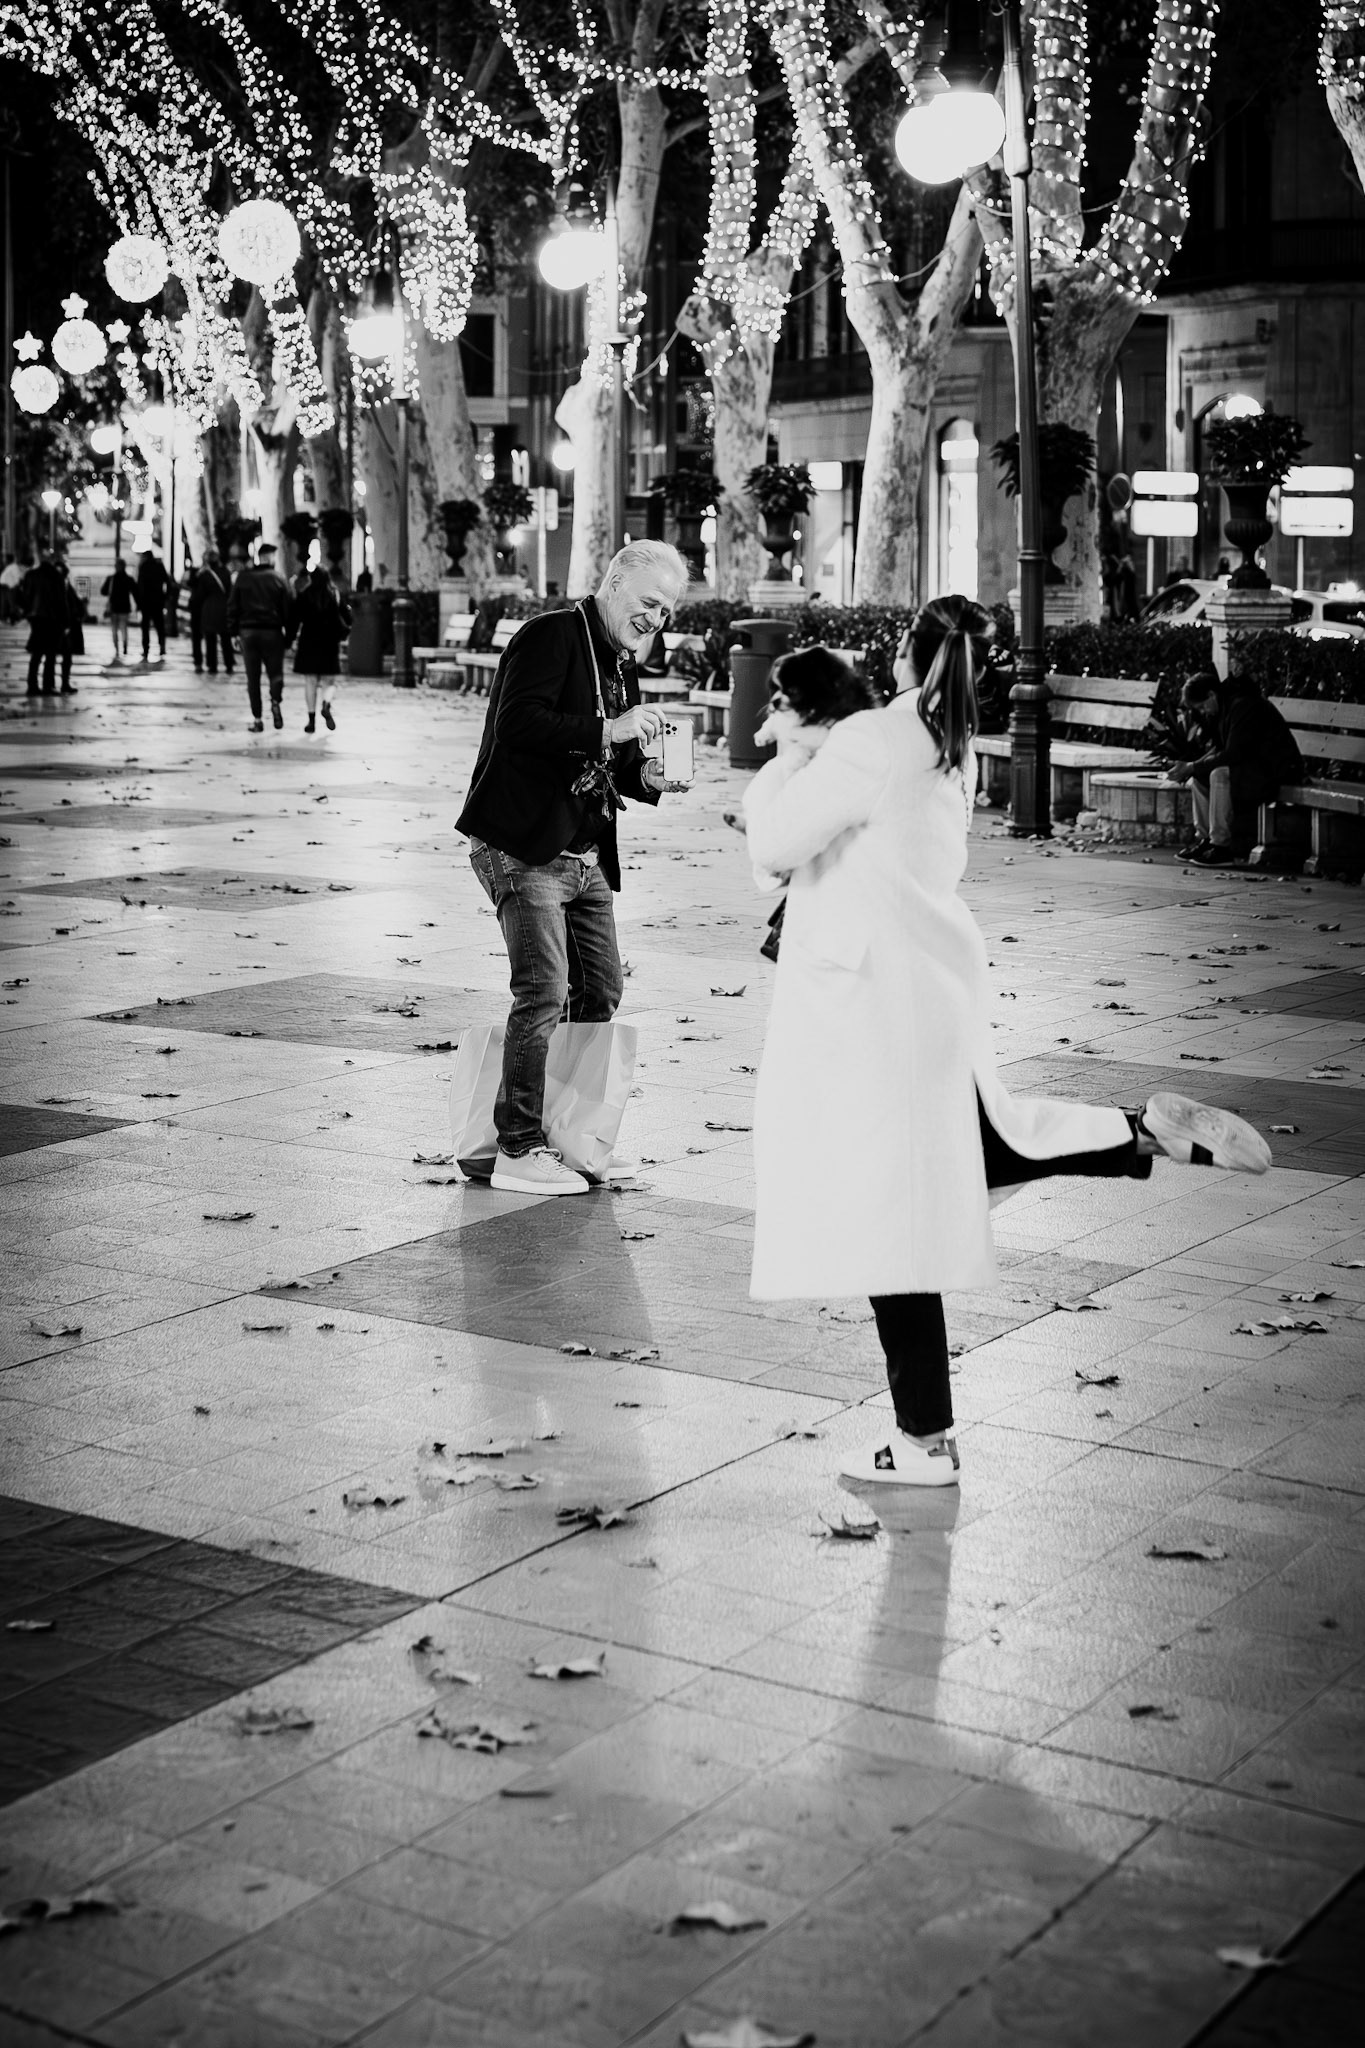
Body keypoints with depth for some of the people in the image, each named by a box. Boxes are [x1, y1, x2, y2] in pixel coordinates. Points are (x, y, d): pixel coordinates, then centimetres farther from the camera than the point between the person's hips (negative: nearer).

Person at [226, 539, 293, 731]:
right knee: (276, 672, 11)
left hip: (248, 631, 1)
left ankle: (257, 719, 3)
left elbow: (233, 605, 3)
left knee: (253, 677, 6)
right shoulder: (278, 579, -2)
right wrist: (289, 634, 2)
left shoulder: (243, 578, 2)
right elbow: (287, 609, -3)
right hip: (272, 631, -1)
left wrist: (233, 629, 10)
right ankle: (276, 701, -17)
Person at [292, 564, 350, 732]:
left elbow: (295, 619, -5)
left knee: (310, 682, 6)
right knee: (330, 681, 8)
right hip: (330, 644, 1)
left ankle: (312, 720, 5)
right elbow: (348, 620, 0)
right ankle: (327, 705, -23)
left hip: (308, 643, -1)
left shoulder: (303, 597, -5)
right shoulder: (336, 597, -1)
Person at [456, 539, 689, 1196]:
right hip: (522, 847, -9)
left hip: (585, 857, 9)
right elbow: (517, 723, -24)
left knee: (602, 992, 11)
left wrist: (647, 776, 5)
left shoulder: (621, 662, 17)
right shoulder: (552, 635, -10)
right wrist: (608, 731, -27)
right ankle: (518, 1151, -5)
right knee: (544, 991, -12)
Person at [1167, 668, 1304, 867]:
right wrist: (1192, 767, -4)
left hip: (1277, 768, -10)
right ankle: (1205, 839, 5)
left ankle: (1222, 846, -24)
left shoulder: (1243, 706, -23)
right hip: (1252, 765, 10)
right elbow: (1218, 748, 13)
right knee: (1198, 777, 6)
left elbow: (1233, 754, -28)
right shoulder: (1223, 708, 8)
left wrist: (1193, 767, -23)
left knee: (1220, 774, -30)